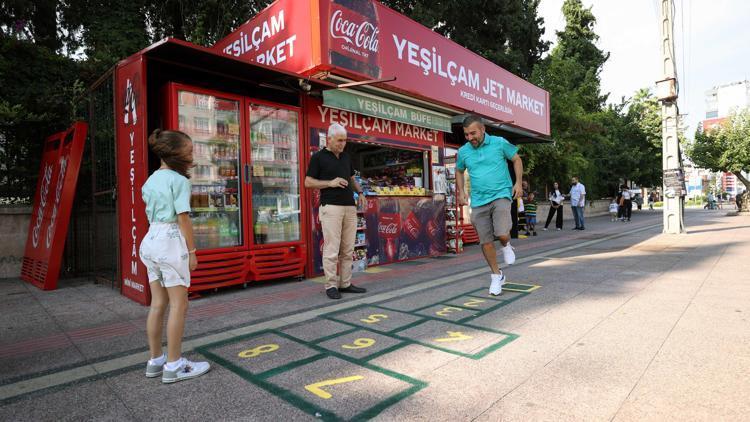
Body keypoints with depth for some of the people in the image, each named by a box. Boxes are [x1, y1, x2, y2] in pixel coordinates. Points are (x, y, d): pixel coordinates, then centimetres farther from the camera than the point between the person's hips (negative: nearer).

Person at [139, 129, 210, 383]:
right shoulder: (179, 180, -10)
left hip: (151, 239, 9)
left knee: (158, 304, 13)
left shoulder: (151, 180, 15)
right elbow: (183, 218, -14)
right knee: (179, 305, -1)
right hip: (171, 240, -9)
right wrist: (192, 251, -10)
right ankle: (174, 365, 5)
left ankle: (155, 361, 22)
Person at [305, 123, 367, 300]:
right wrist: (330, 183, -14)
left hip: (350, 207, 6)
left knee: (348, 249, 7)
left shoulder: (346, 157, 16)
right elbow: (308, 182, -2)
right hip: (331, 207, -6)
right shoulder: (318, 157, 0)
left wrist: (360, 193, 8)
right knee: (332, 249, -6)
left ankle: (345, 283, 16)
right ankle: (331, 286, 3)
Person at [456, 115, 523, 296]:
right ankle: (496, 276, 24)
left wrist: (518, 183, 0)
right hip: (478, 201, 3)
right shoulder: (463, 151, 4)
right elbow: (459, 171, 21)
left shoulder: (500, 143, -3)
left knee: (502, 234, -22)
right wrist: (461, 191, 9)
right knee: (486, 242, 4)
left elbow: (516, 159, 10)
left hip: (501, 195, -3)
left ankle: (506, 245, 17)